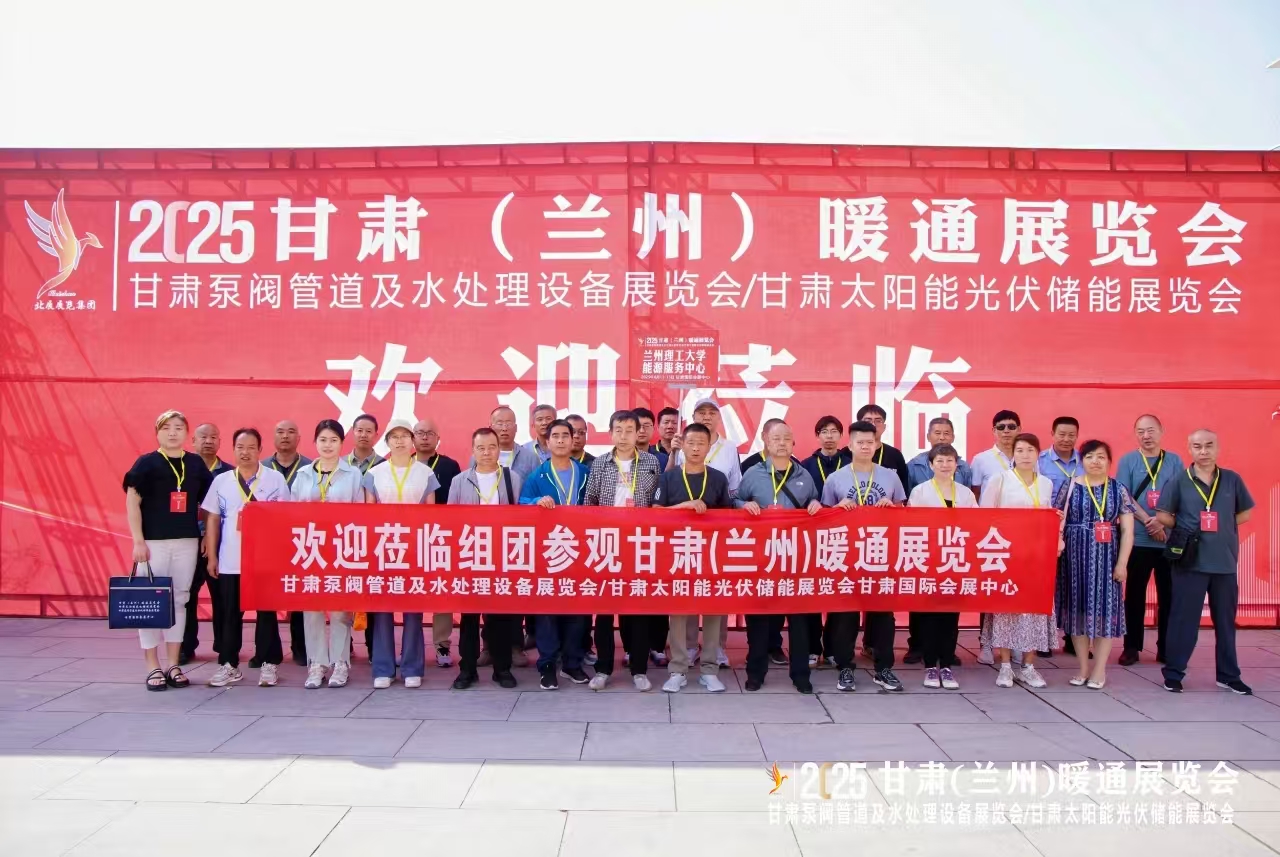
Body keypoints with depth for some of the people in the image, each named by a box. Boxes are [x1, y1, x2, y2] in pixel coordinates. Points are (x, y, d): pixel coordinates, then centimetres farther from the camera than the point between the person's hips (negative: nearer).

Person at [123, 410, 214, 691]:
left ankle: (173, 665, 18)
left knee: (179, 601, 9)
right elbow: (132, 502, -5)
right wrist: (138, 541, -11)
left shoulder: (196, 464, 7)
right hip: (153, 541, -3)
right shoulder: (146, 463, -3)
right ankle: (153, 668, 9)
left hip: (187, 541, 3)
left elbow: (207, 502, 14)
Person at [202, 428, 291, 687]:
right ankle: (229, 665, 18)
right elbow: (212, 520, 9)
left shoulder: (275, 479, 1)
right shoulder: (221, 481, 8)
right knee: (231, 613, 8)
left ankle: (269, 663, 14)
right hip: (230, 561, 2)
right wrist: (212, 556, 5)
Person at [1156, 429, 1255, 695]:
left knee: (1225, 621, 12)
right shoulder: (1179, 481, -3)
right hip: (1190, 561, -3)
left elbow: (1245, 513, 12)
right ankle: (1173, 674, 10)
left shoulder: (1232, 480, 4)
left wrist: (1223, 528, 0)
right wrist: (1187, 527, -7)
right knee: (1183, 620, 2)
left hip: (1225, 561, 3)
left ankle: (1229, 676, 24)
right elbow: (1163, 515, 0)